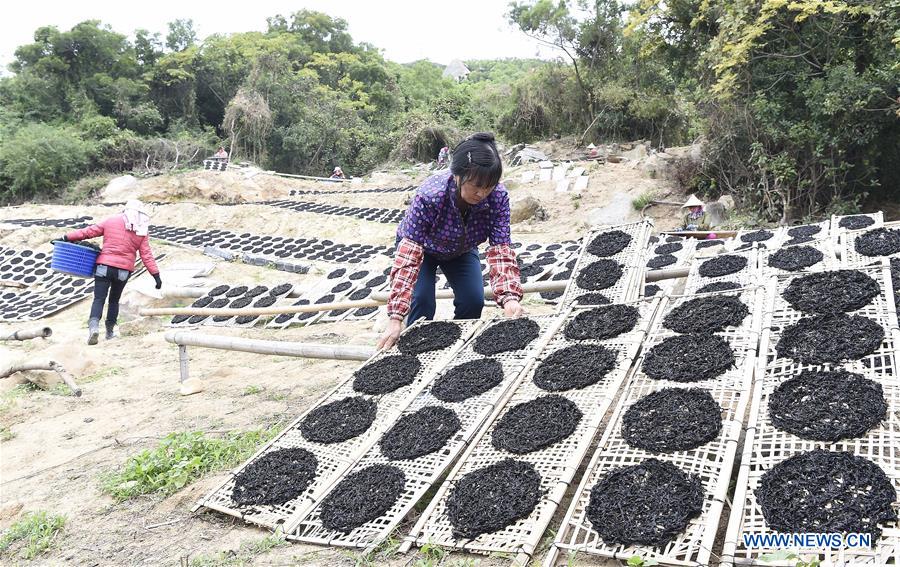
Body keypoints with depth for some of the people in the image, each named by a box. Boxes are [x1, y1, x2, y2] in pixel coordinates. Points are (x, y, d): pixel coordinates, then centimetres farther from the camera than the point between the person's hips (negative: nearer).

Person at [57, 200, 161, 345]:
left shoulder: (111, 221, 3)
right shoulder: (142, 232, 2)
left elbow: (89, 232, 4)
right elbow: (146, 255, -3)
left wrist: (67, 238, 13)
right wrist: (156, 275, -2)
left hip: (104, 266, -1)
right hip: (124, 270, 1)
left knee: (99, 299, -1)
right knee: (114, 300, 18)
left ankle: (93, 325, -25)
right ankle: (110, 331, 21)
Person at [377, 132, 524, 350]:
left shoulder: (498, 197, -32)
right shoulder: (429, 195, -42)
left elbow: (500, 249, -34)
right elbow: (409, 255, -46)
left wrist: (509, 297, -53)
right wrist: (395, 320, -52)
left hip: (461, 251, 3)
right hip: (422, 248, -3)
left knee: (473, 301, -13)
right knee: (423, 302, -22)